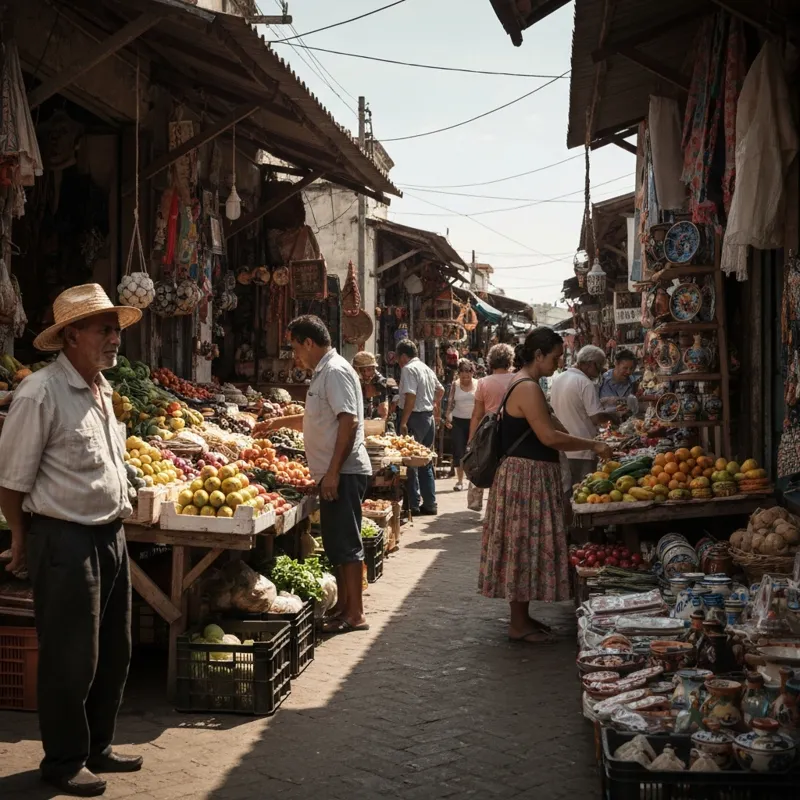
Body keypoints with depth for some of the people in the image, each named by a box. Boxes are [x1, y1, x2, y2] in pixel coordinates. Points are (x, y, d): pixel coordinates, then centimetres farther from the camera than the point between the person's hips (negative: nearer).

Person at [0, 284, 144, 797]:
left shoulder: (103, 390, 9)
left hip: (110, 536, 8)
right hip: (65, 541, -8)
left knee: (114, 653, 16)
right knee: (71, 659, 3)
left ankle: (98, 747, 33)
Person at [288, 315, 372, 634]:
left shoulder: (335, 371, -14)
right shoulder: (323, 372, 18)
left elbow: (349, 422, -22)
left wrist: (333, 471, -24)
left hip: (343, 473, -10)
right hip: (334, 473, 10)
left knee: (346, 543, -6)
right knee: (336, 544, 14)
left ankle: (355, 614, 0)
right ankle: (343, 606, 22)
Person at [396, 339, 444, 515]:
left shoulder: (408, 369, -14)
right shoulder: (427, 368, 14)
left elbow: (410, 396, -24)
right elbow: (440, 390, 28)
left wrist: (403, 422, -24)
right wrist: (435, 404, 45)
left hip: (414, 417, -9)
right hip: (429, 417, 9)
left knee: (411, 463, -3)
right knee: (426, 463, 14)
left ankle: (413, 505, -2)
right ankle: (430, 504, 16)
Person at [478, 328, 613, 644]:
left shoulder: (521, 384, 15)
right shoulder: (528, 388, -18)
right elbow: (549, 436, -23)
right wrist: (593, 445, -15)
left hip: (530, 476, 11)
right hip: (526, 478, -11)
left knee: (525, 546, 14)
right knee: (524, 546, -4)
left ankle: (522, 616, 23)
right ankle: (518, 624, 4)